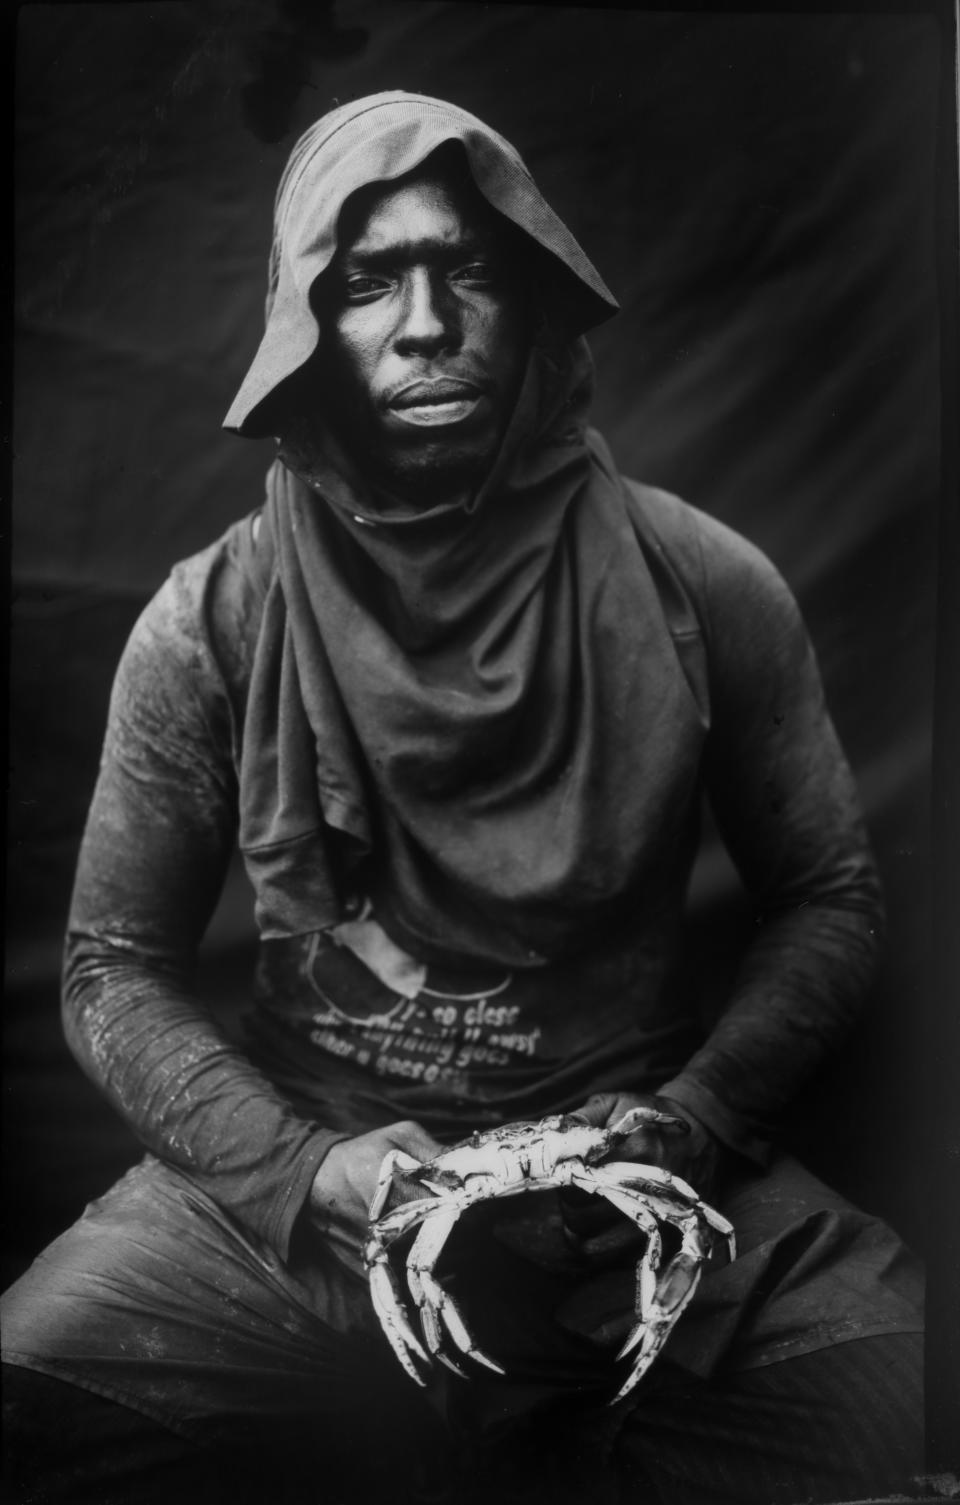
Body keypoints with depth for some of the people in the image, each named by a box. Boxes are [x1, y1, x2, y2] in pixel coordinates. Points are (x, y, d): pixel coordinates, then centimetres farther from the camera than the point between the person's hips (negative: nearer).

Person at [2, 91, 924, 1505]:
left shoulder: (705, 589, -5)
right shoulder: (209, 624, -6)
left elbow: (829, 899, 4)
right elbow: (116, 966, 0)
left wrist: (692, 1120, -11)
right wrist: (306, 1164, -15)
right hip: (301, 1169, 1)